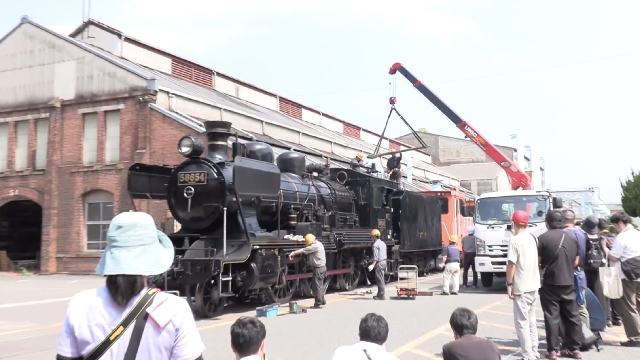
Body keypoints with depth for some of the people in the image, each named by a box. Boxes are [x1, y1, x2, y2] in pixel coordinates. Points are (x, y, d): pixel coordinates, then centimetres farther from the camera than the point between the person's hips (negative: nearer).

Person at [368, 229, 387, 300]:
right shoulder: (383, 243, 14)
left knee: (380, 280, -5)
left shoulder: (375, 245, -14)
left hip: (379, 263, -9)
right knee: (381, 279, 15)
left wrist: (372, 265, -25)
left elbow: (376, 257, -20)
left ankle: (381, 296, -2)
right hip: (384, 262, 9)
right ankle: (379, 294, 22)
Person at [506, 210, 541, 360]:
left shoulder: (515, 240, -16)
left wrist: (509, 284, -11)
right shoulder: (534, 238, 8)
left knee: (522, 322, -3)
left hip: (521, 287, -8)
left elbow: (511, 264, -18)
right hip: (534, 285, 8)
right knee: (531, 321, 17)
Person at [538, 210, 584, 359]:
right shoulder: (572, 237, 6)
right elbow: (576, 262, 11)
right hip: (568, 283, 4)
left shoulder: (543, 238, -11)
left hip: (550, 283, -4)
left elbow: (537, 261, -9)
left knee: (552, 317, 1)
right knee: (572, 316, 13)